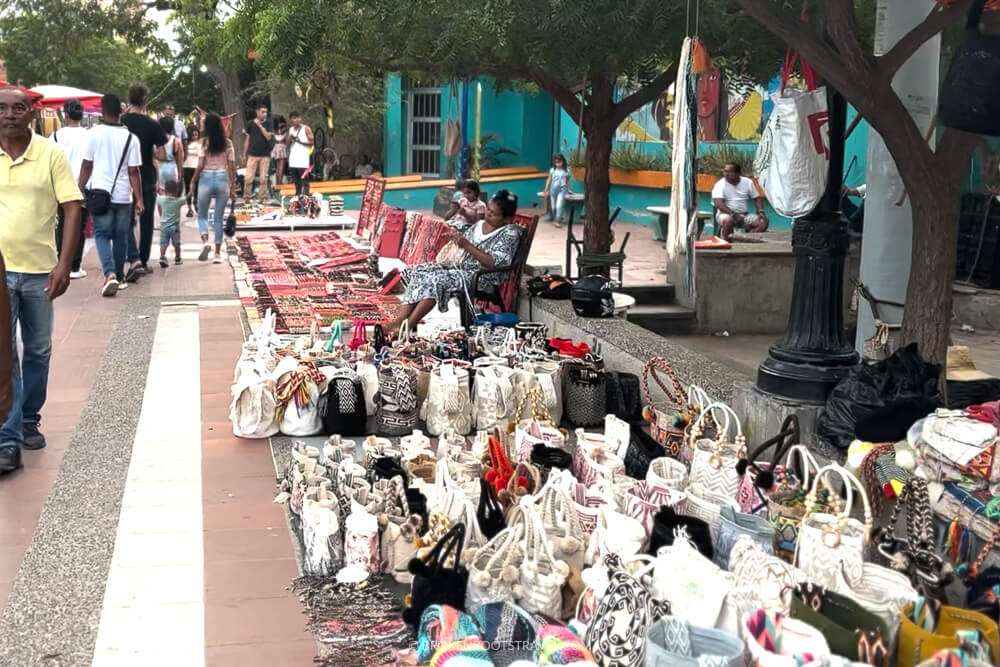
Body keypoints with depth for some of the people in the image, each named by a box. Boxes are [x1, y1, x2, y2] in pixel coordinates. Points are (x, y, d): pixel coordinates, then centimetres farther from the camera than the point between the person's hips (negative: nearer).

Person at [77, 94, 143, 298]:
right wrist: (139, 199, 1)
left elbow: (86, 166, -2)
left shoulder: (95, 134, -4)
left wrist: (80, 190, 8)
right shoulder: (131, 138, -2)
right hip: (123, 195, 1)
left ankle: (109, 273, -16)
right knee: (121, 236, 13)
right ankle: (119, 276, 22)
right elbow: (134, 172, -2)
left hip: (100, 193, -1)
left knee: (102, 234, 4)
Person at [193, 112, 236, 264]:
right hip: (223, 179, 2)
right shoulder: (228, 143, 1)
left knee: (202, 215, 14)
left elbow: (200, 165, -9)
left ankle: (205, 242, -11)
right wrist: (233, 186, 9)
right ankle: (218, 253, 8)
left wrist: (193, 182, 3)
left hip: (206, 179, -2)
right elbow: (232, 166, 2)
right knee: (218, 218, 9)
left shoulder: (204, 142, -6)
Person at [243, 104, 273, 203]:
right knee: (248, 178, -4)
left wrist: (260, 125, -13)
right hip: (252, 154, 1)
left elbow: (268, 137, -10)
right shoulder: (251, 123, 6)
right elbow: (247, 139, 12)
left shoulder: (268, 123, 2)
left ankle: (261, 199, 8)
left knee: (263, 179, 0)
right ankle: (247, 198, 6)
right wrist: (244, 155, 10)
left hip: (265, 155, -1)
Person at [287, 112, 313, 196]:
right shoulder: (290, 130, 18)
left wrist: (301, 142, -14)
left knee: (304, 181, -10)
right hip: (293, 160, 6)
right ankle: (297, 195, 12)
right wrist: (290, 138, -4)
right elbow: (287, 144, 17)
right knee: (296, 181, 7)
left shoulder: (306, 129, 2)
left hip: (303, 160, -5)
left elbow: (312, 142, -3)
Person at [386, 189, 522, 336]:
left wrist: (467, 246, -23)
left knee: (436, 279, -30)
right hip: (463, 268, 8)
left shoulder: (510, 233, -11)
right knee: (419, 271, -13)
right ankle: (399, 319, -26)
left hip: (485, 277, -8)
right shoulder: (480, 224, 12)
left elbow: (494, 264, -21)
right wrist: (454, 233, 0)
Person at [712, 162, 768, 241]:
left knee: (763, 222, -18)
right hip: (726, 214, -4)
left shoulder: (748, 182, 6)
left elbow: (757, 198, 13)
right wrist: (733, 215, -28)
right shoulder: (720, 184, -6)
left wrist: (761, 211, -6)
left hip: (744, 215, 4)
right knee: (728, 220, -39)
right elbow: (718, 203, -18)